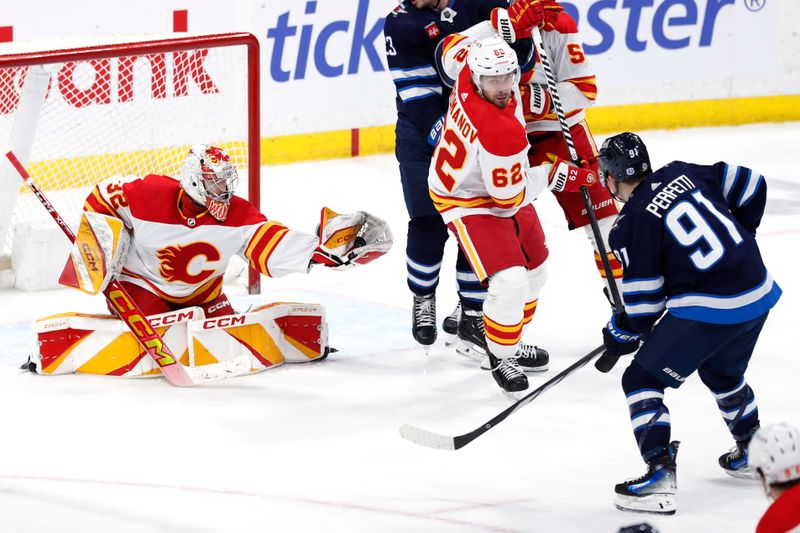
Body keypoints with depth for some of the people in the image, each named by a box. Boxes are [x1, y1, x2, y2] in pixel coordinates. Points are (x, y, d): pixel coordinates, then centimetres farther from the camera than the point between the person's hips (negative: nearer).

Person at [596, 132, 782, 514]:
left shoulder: (630, 225, -8)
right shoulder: (683, 175, 8)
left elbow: (644, 300, -6)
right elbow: (751, 186, 13)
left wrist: (621, 336, 11)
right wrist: (738, 238, 26)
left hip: (707, 311, -8)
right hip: (758, 296, 8)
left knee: (642, 380, 2)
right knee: (722, 374, 33)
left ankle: (660, 473, -11)